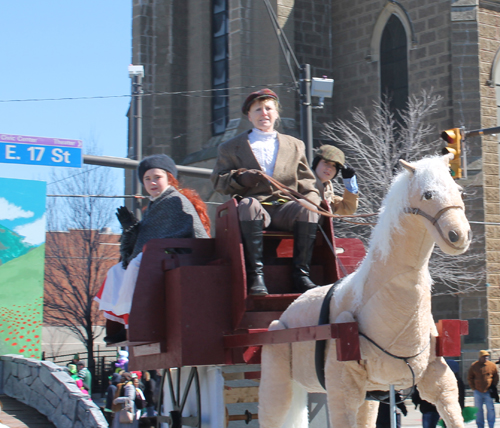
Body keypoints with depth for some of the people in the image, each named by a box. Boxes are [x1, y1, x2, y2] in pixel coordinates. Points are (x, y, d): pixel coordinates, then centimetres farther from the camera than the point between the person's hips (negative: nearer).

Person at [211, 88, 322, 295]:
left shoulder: (295, 145, 25)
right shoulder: (231, 147, 19)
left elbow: (306, 182, 19)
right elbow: (218, 181, 10)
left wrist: (311, 197, -4)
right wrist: (240, 178, -11)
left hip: (285, 208, 2)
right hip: (255, 204, -2)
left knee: (308, 208, -31)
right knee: (248, 205, -38)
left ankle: (301, 275, -27)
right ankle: (255, 276, -39)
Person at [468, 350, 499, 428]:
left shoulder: (492, 365, 1)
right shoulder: (474, 366, 1)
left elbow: (496, 378, 11)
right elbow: (470, 378, 10)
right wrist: (473, 388, 4)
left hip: (488, 392, 0)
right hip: (478, 392, 0)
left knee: (490, 409, -4)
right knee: (478, 410, 5)